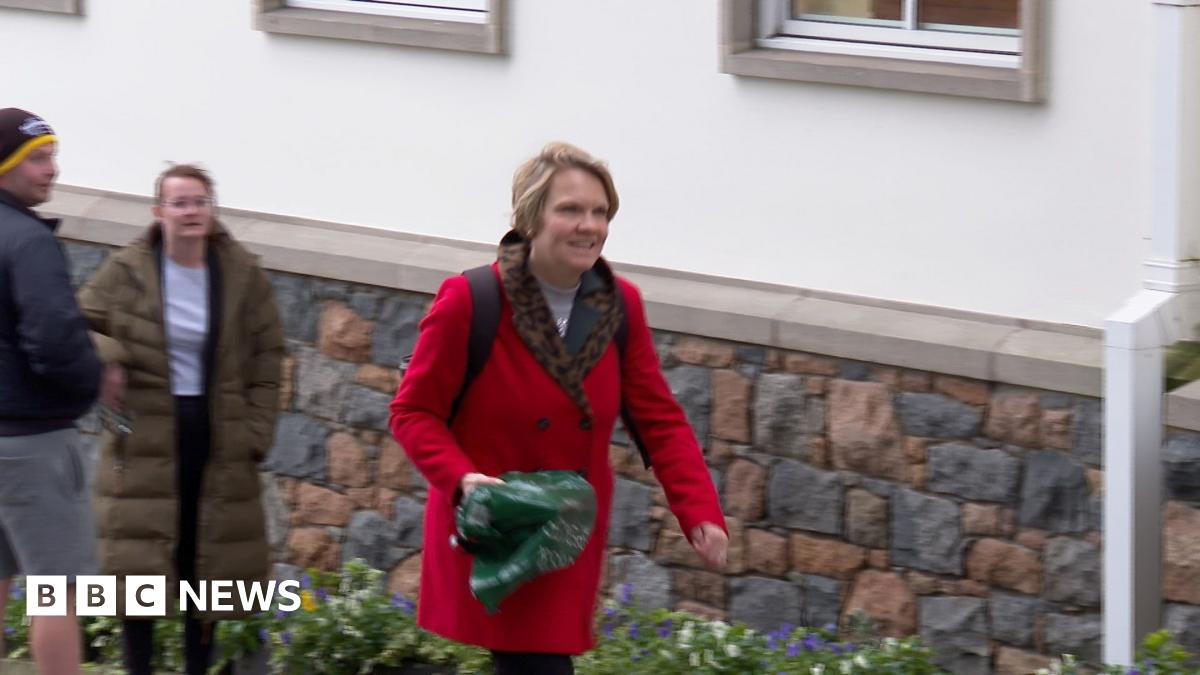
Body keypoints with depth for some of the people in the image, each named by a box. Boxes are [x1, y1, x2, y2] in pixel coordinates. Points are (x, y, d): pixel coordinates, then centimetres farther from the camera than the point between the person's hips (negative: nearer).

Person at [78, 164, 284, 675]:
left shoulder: (244, 276, 0)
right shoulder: (125, 272, -5)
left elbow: (266, 362, 4)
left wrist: (255, 434, -3)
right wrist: (107, 360, -18)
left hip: (217, 440, 2)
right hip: (145, 439, -2)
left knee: (205, 559, 8)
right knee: (139, 561, 0)